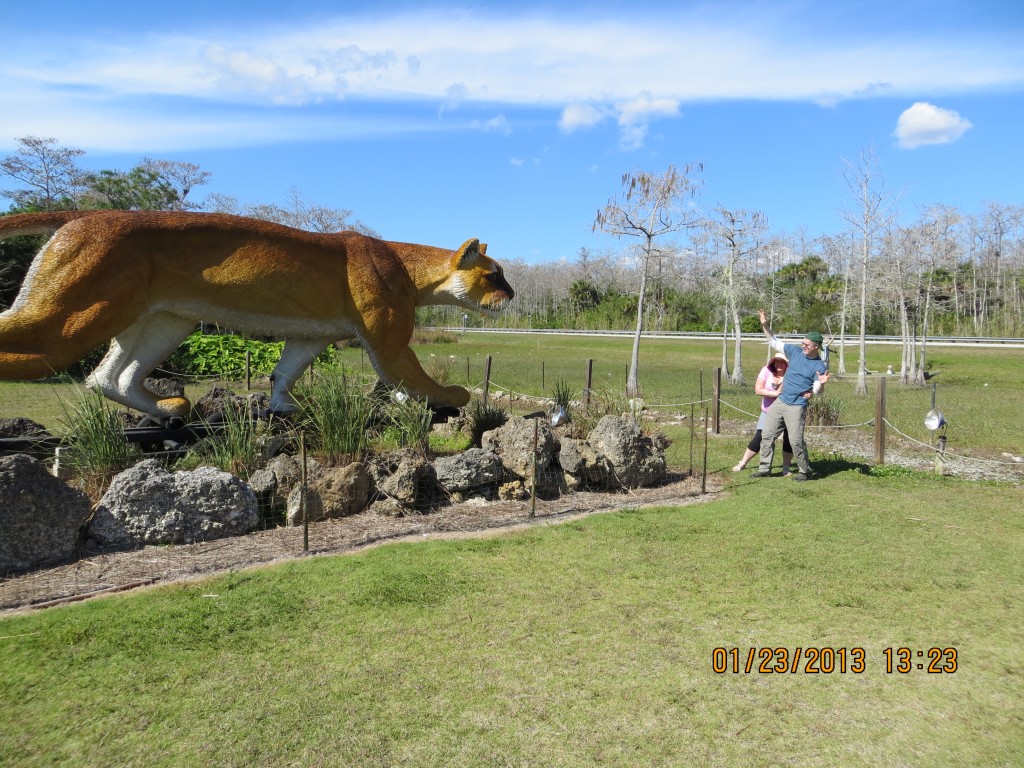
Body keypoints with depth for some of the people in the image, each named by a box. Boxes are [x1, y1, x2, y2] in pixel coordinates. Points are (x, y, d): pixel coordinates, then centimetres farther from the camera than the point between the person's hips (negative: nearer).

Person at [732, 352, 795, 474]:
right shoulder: (767, 370, -11)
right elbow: (757, 390, -15)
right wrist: (775, 393, -24)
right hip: (768, 412, 0)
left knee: (789, 439, -4)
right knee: (759, 439, -2)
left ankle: (786, 468, 15)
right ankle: (742, 463, 9)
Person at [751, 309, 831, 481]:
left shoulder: (820, 366, -9)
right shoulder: (796, 351, 3)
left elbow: (816, 391, -10)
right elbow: (774, 342, 11)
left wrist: (821, 383, -32)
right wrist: (765, 325, -1)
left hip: (797, 407, -5)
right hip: (780, 401, 6)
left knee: (796, 441, -7)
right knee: (767, 435, 6)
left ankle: (805, 471, 12)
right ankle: (764, 468, 16)